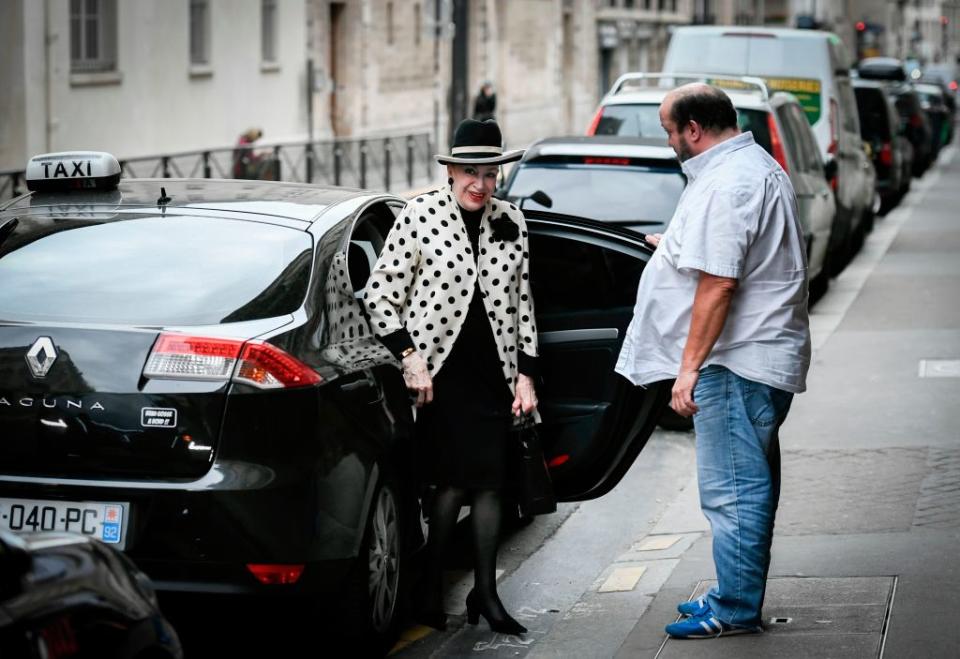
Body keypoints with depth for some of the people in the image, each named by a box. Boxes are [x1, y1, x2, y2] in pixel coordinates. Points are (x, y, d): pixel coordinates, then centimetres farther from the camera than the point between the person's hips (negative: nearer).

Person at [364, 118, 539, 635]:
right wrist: (408, 356, -10)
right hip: (440, 371, -4)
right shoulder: (420, 215, -5)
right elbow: (380, 292, -4)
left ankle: (485, 592, 13)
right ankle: (430, 588, 9)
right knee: (455, 481, -6)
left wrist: (526, 374, 7)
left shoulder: (511, 223, 9)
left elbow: (522, 302, 12)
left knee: (489, 482, 4)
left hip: (493, 373, 4)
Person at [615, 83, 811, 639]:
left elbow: (718, 284, -24)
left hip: (735, 364, -11)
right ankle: (738, 594, 26)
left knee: (733, 490, -6)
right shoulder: (759, 166, 16)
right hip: (766, 358, 11)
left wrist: (689, 367, -22)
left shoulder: (726, 185, -19)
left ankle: (736, 609, -1)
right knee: (749, 484, 17)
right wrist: (677, 247, 36)